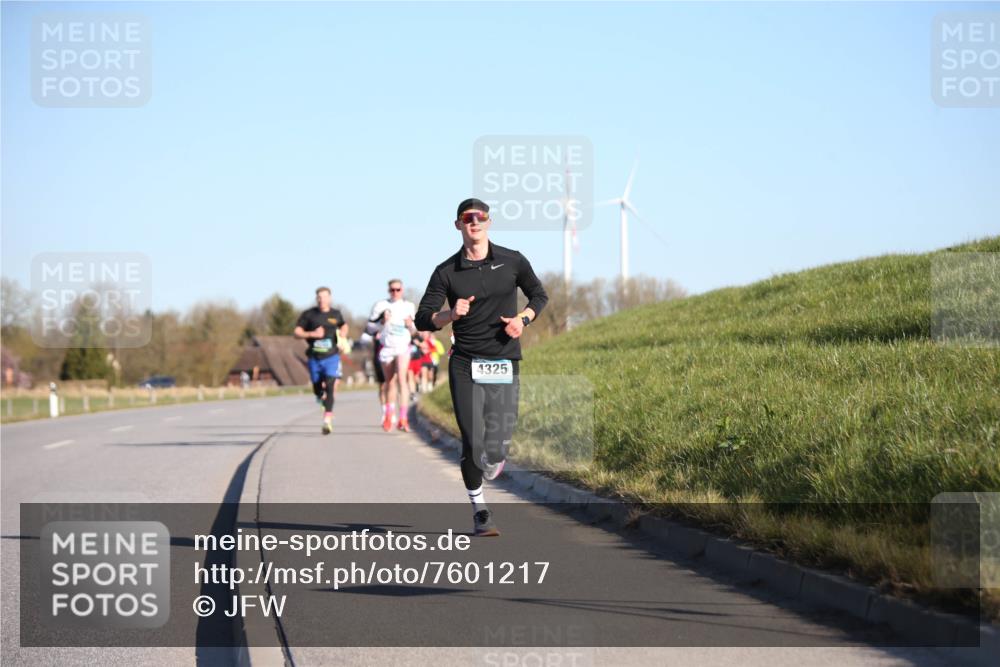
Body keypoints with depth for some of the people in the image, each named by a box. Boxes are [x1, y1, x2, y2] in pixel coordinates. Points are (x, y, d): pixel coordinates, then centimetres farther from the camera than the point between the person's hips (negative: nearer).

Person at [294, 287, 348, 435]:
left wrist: (343, 333, 5)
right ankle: (322, 396, 49)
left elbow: (344, 325, 27)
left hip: (331, 356, -1)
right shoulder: (308, 315, 1)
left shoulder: (335, 314, 7)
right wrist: (312, 334, -17)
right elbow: (297, 333, -2)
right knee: (317, 388, 11)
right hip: (314, 357, 1)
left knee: (329, 386, -17)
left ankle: (327, 420, -21)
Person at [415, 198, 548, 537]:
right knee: (473, 443, -9)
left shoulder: (512, 261, 5)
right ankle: (479, 509, 12)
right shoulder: (447, 272, 2)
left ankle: (489, 466, 35)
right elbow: (422, 319, 0)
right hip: (465, 366, -1)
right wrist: (450, 314, -20)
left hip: (505, 365, 1)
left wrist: (522, 318, 0)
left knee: (497, 450, -4)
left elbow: (539, 295, 20)